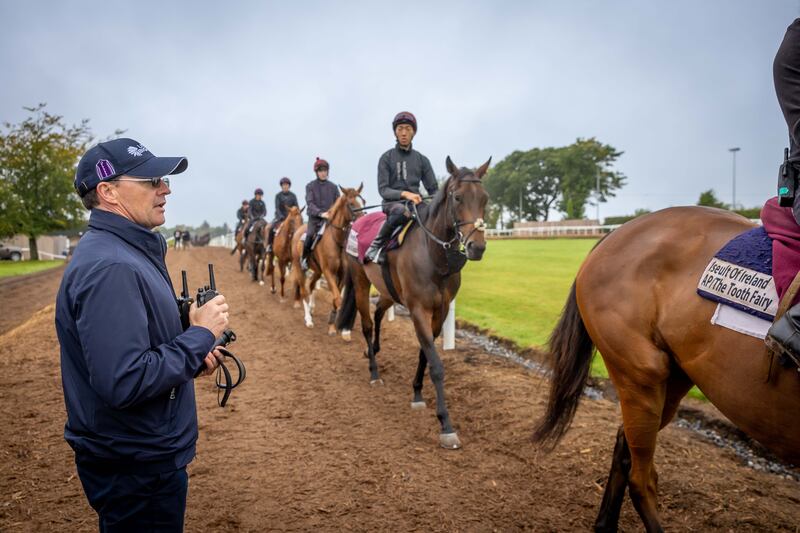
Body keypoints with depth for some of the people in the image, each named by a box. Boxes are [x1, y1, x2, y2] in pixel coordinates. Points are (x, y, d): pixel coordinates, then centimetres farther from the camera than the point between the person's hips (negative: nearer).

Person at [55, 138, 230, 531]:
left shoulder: (127, 251, 6)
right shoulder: (110, 268, -26)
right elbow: (125, 382, -32)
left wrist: (193, 353, 1)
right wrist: (201, 334, -22)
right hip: (136, 469, -10)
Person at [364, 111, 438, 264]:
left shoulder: (422, 160, 13)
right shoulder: (387, 158, 3)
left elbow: (433, 189, 10)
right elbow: (383, 190, -6)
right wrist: (404, 194, -23)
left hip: (416, 204, 4)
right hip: (393, 203, -4)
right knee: (402, 211, -39)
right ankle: (376, 246, -23)